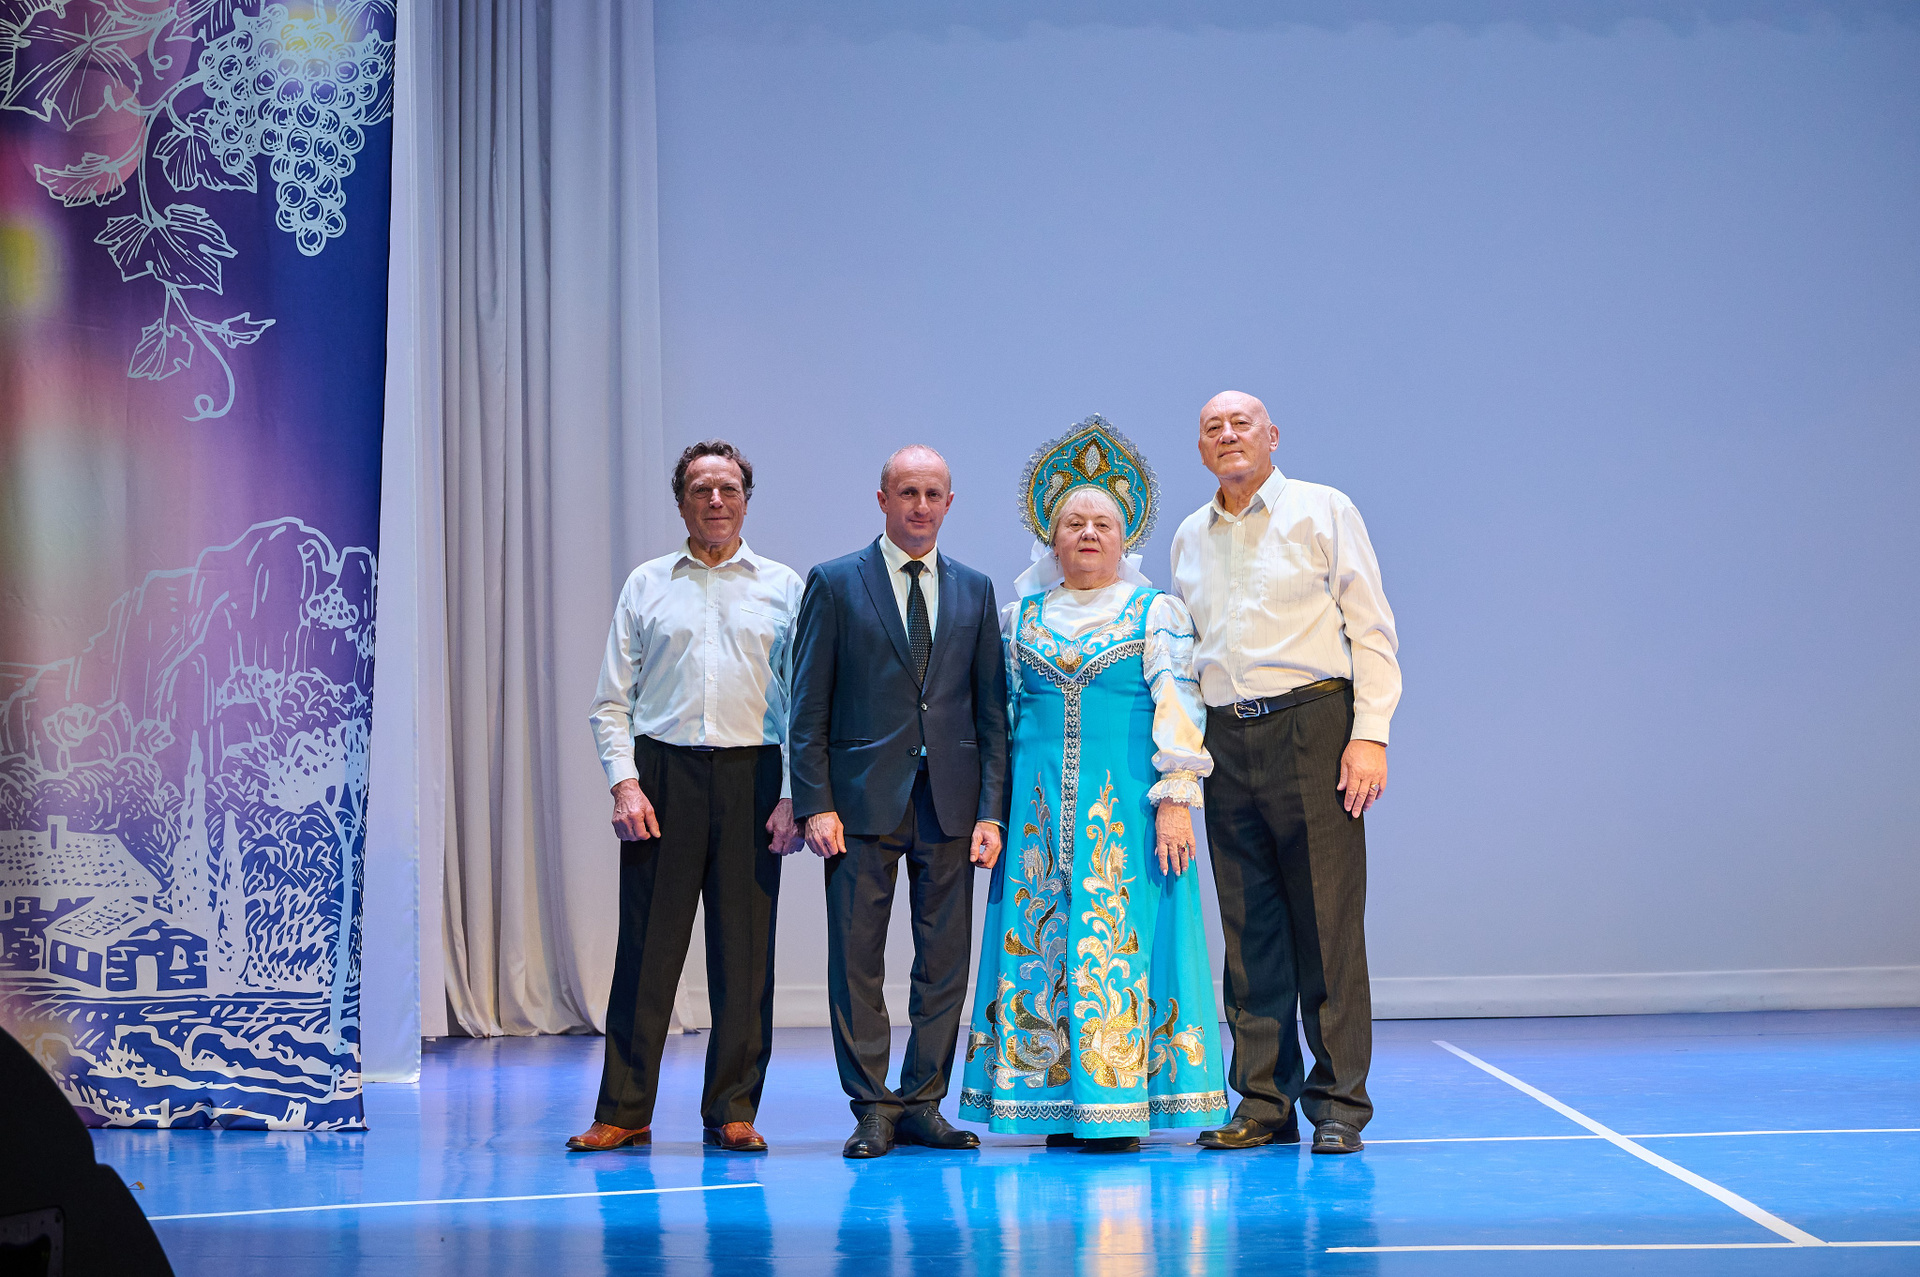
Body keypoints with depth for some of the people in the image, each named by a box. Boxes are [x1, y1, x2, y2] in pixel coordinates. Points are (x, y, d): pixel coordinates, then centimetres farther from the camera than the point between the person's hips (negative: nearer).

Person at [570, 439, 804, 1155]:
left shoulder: (784, 587, 10)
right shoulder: (646, 586, 11)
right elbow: (612, 701, 9)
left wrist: (795, 794, -4)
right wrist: (624, 782, -5)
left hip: (751, 775, 0)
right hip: (662, 773, 0)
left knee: (744, 950, 1)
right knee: (647, 944, -1)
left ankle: (732, 1112, 10)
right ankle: (624, 1111, 6)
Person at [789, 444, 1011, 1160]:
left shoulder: (974, 591, 12)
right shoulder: (835, 584, 4)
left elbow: (992, 708, 10)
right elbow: (809, 706, 0)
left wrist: (992, 809, 1)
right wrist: (816, 804, -9)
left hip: (951, 801, 3)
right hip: (863, 799, -2)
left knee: (945, 962, 4)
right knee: (857, 959, -1)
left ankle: (922, 1103, 14)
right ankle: (872, 1108, 8)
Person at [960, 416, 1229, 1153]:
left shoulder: (1155, 612, 4)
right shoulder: (1022, 617, 13)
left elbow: (1178, 707, -3)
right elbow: (1003, 712, 15)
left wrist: (1175, 800, -12)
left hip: (1126, 806, -3)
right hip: (1041, 807, 3)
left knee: (1121, 936, -6)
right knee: (1042, 938, 1)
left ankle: (1120, 1102, -1)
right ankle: (1058, 1102, 7)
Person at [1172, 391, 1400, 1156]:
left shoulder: (1322, 511, 4)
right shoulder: (1189, 539, 17)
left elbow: (1371, 629, -1)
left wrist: (1370, 735, -11)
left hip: (1310, 727, -4)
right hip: (1225, 740, 4)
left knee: (1326, 921, -6)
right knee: (1249, 929, 5)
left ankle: (1338, 1103, 0)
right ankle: (1264, 1101, 10)